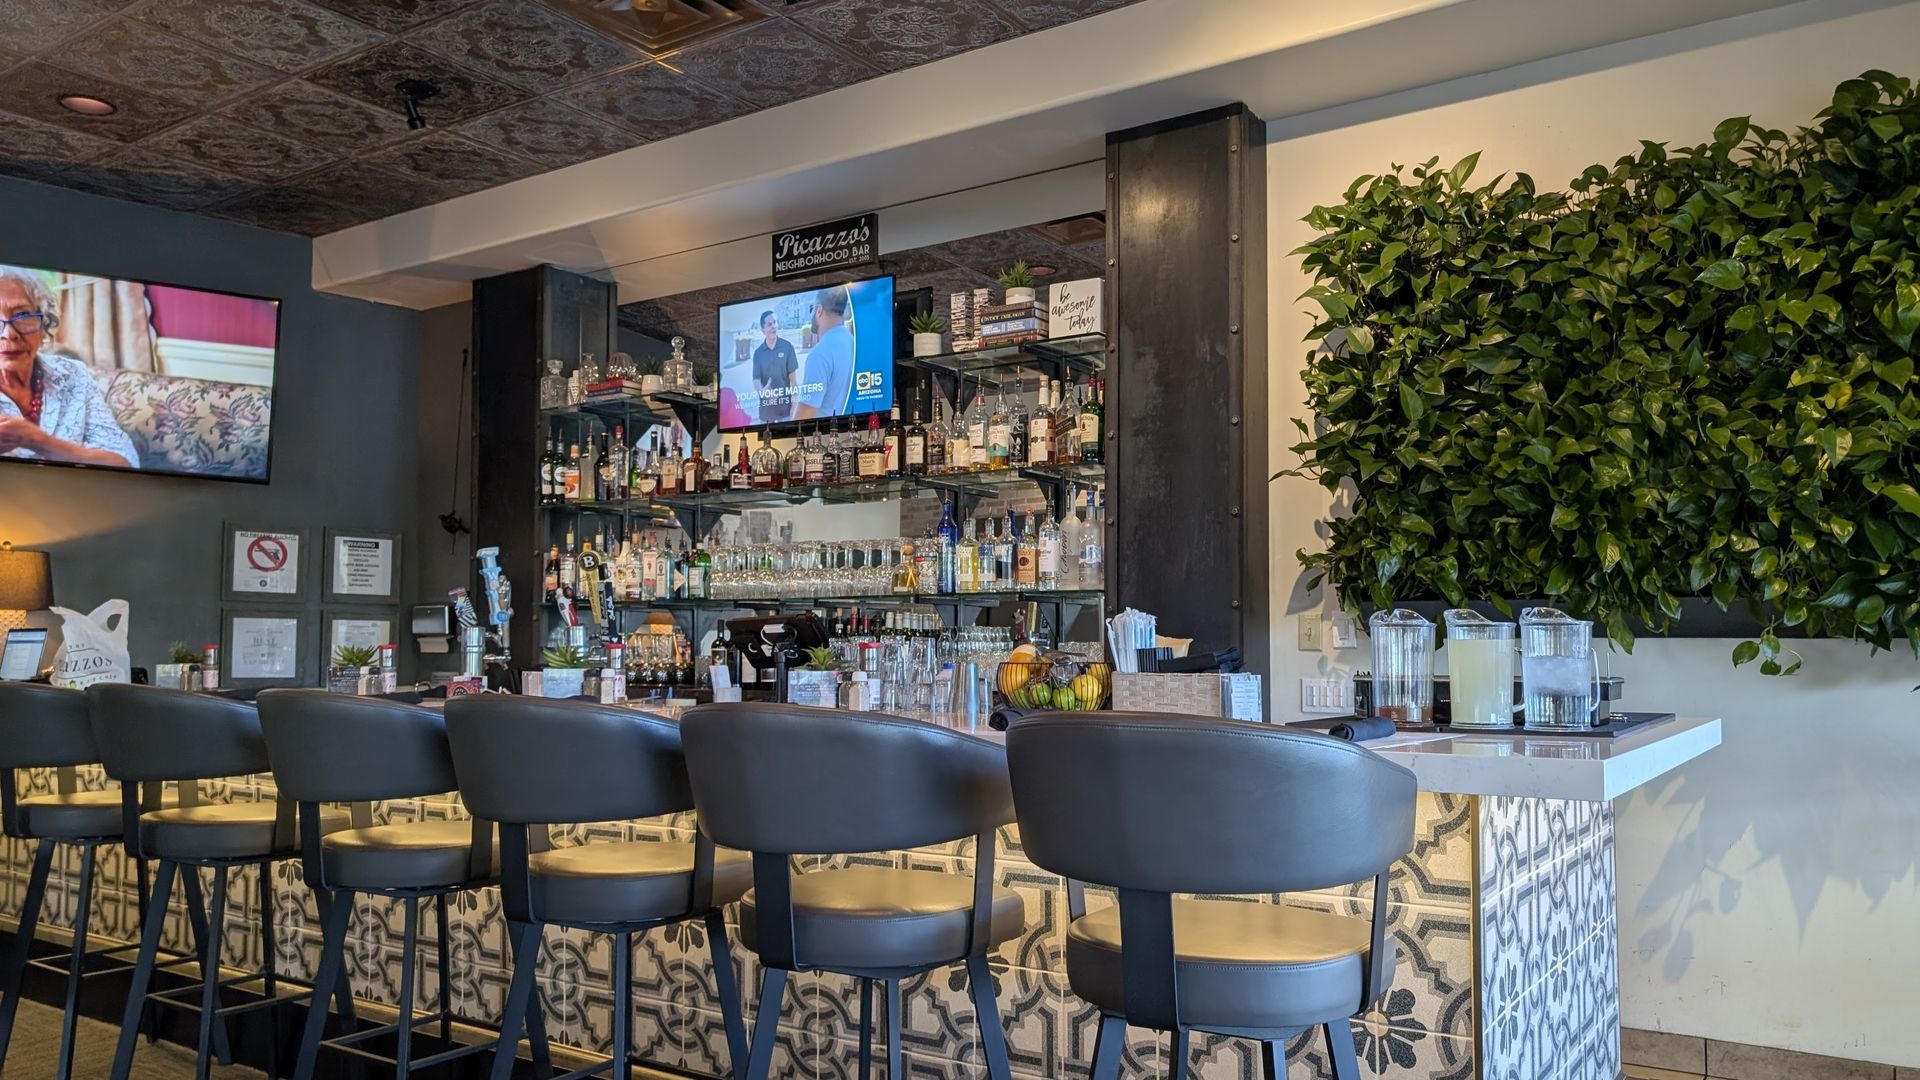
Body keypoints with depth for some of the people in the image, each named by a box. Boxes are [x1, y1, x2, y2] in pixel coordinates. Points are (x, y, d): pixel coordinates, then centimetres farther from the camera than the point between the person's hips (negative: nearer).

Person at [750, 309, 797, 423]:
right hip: (766, 406, 2)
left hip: (785, 404, -2)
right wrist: (762, 390, -22)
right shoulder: (758, 353, 2)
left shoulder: (787, 346, -4)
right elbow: (756, 380, 1)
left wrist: (794, 402, -3)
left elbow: (792, 376, -1)